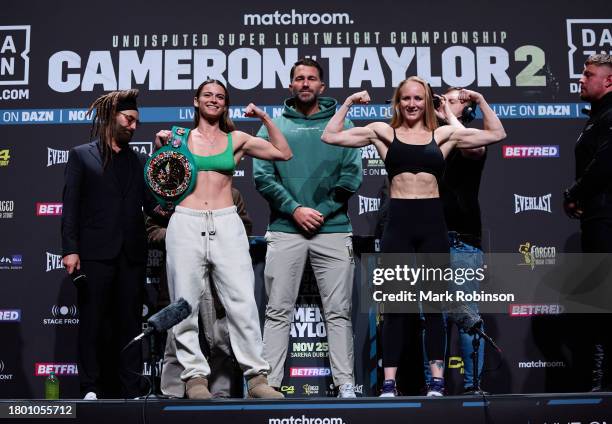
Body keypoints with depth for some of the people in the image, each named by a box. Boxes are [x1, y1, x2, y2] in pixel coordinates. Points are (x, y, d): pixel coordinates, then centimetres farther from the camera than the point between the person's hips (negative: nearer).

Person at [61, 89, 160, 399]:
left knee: (130, 322, 5)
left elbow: (150, 205, 11)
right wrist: (70, 249, -9)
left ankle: (131, 390, 10)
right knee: (93, 321, 2)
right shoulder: (81, 155, 6)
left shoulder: (139, 161, 16)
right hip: (95, 253, -3)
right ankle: (92, 388, 9)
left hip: (131, 254, 3)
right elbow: (70, 206, -1)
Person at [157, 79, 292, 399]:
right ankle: (195, 376, 9)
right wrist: (160, 147, 3)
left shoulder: (236, 139, 13)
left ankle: (257, 376, -1)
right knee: (186, 305, 0)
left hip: (226, 225, 0)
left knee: (242, 302, -7)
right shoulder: (180, 136, 13)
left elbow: (284, 154, 14)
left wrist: (265, 118, 9)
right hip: (185, 223, 1)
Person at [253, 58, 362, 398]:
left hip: (333, 229, 0)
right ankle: (269, 382, 4)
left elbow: (352, 175, 2)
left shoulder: (341, 125, 10)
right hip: (285, 230, 0)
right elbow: (262, 176, 1)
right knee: (278, 311, 1)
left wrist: (321, 211, -8)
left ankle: (345, 383, 5)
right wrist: (295, 209, -11)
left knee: (338, 312, 2)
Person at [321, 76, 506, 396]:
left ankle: (437, 380, 14)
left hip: (432, 224, 1)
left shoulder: (444, 134, 10)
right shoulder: (383, 132, 7)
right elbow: (330, 136, 5)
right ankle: (389, 383, 5)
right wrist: (348, 102, 3)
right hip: (399, 224, -1)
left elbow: (496, 133, 14)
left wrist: (479, 101, 8)